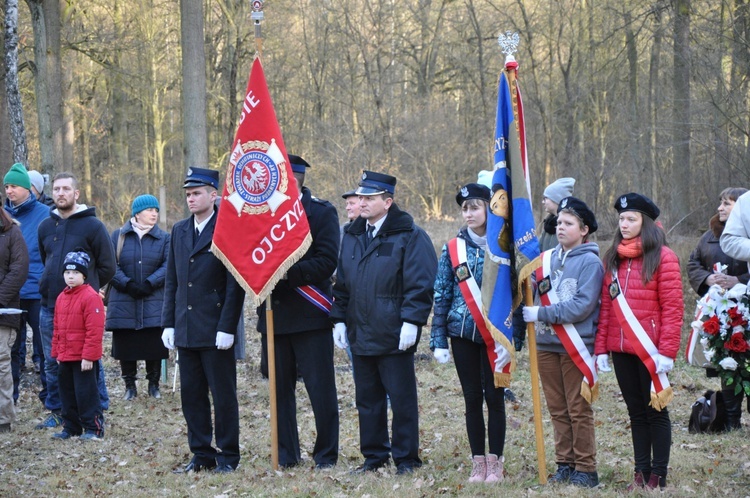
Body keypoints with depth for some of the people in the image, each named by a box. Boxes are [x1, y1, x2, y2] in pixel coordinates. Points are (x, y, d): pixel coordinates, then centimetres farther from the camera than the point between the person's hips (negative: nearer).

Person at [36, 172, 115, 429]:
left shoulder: (92, 225, -4)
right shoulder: (45, 227, 11)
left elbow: (107, 266, 0)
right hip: (50, 306, 5)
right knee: (52, 362, 9)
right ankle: (55, 410, 18)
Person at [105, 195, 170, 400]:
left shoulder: (163, 238, 5)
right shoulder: (118, 236, 5)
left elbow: (167, 266, -5)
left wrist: (148, 284, -17)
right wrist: (128, 284, -15)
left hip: (153, 303, 0)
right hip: (123, 303, 0)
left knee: (154, 345, 0)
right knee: (125, 345, 3)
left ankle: (154, 385, 14)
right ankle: (130, 385, 15)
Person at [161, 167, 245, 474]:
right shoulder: (179, 231, 12)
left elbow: (236, 284, -10)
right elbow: (171, 281, 15)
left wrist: (227, 328, -14)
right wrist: (169, 324, 9)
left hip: (215, 331, -6)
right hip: (186, 330, 6)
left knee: (223, 395, 1)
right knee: (192, 395, 9)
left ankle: (227, 457, 10)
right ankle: (201, 455, 16)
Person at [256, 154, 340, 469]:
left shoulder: (321, 213, -3)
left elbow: (326, 263, -12)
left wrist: (285, 272, -21)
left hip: (310, 315, -5)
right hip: (274, 315, 5)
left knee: (320, 388, 0)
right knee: (280, 388, 9)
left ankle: (326, 455, 10)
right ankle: (286, 455, 18)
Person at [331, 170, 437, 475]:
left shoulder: (409, 236, -7)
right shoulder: (352, 236, 13)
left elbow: (420, 284, -11)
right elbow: (342, 284, 18)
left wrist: (411, 322, -17)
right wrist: (339, 319, 11)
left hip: (394, 336, -6)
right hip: (360, 335, 6)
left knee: (402, 399, 0)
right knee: (367, 399, 11)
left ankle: (406, 458, 8)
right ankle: (374, 455, 21)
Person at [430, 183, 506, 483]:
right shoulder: (453, 249, 3)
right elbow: (442, 296, 4)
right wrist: (438, 340, -1)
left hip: (495, 334, -2)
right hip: (463, 333, 2)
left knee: (494, 396, 1)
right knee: (472, 398, 6)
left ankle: (495, 462, 9)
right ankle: (478, 462, 12)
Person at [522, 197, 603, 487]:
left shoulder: (590, 262, -7)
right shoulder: (546, 260, 10)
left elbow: (582, 305, -17)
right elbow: (533, 297, 11)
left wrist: (541, 314, -17)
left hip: (577, 346, -5)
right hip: (546, 344, 6)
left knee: (579, 410, -1)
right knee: (557, 409, 10)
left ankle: (585, 469, 6)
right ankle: (565, 465, 18)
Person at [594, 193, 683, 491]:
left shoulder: (662, 256, -7)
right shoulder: (612, 258, 11)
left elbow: (673, 307, -11)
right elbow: (605, 306, 10)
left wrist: (667, 352, -15)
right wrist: (601, 349, 5)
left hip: (650, 350, -5)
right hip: (620, 350, 5)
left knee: (656, 410, 3)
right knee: (636, 411, 12)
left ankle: (658, 477, 9)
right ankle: (641, 472, 18)